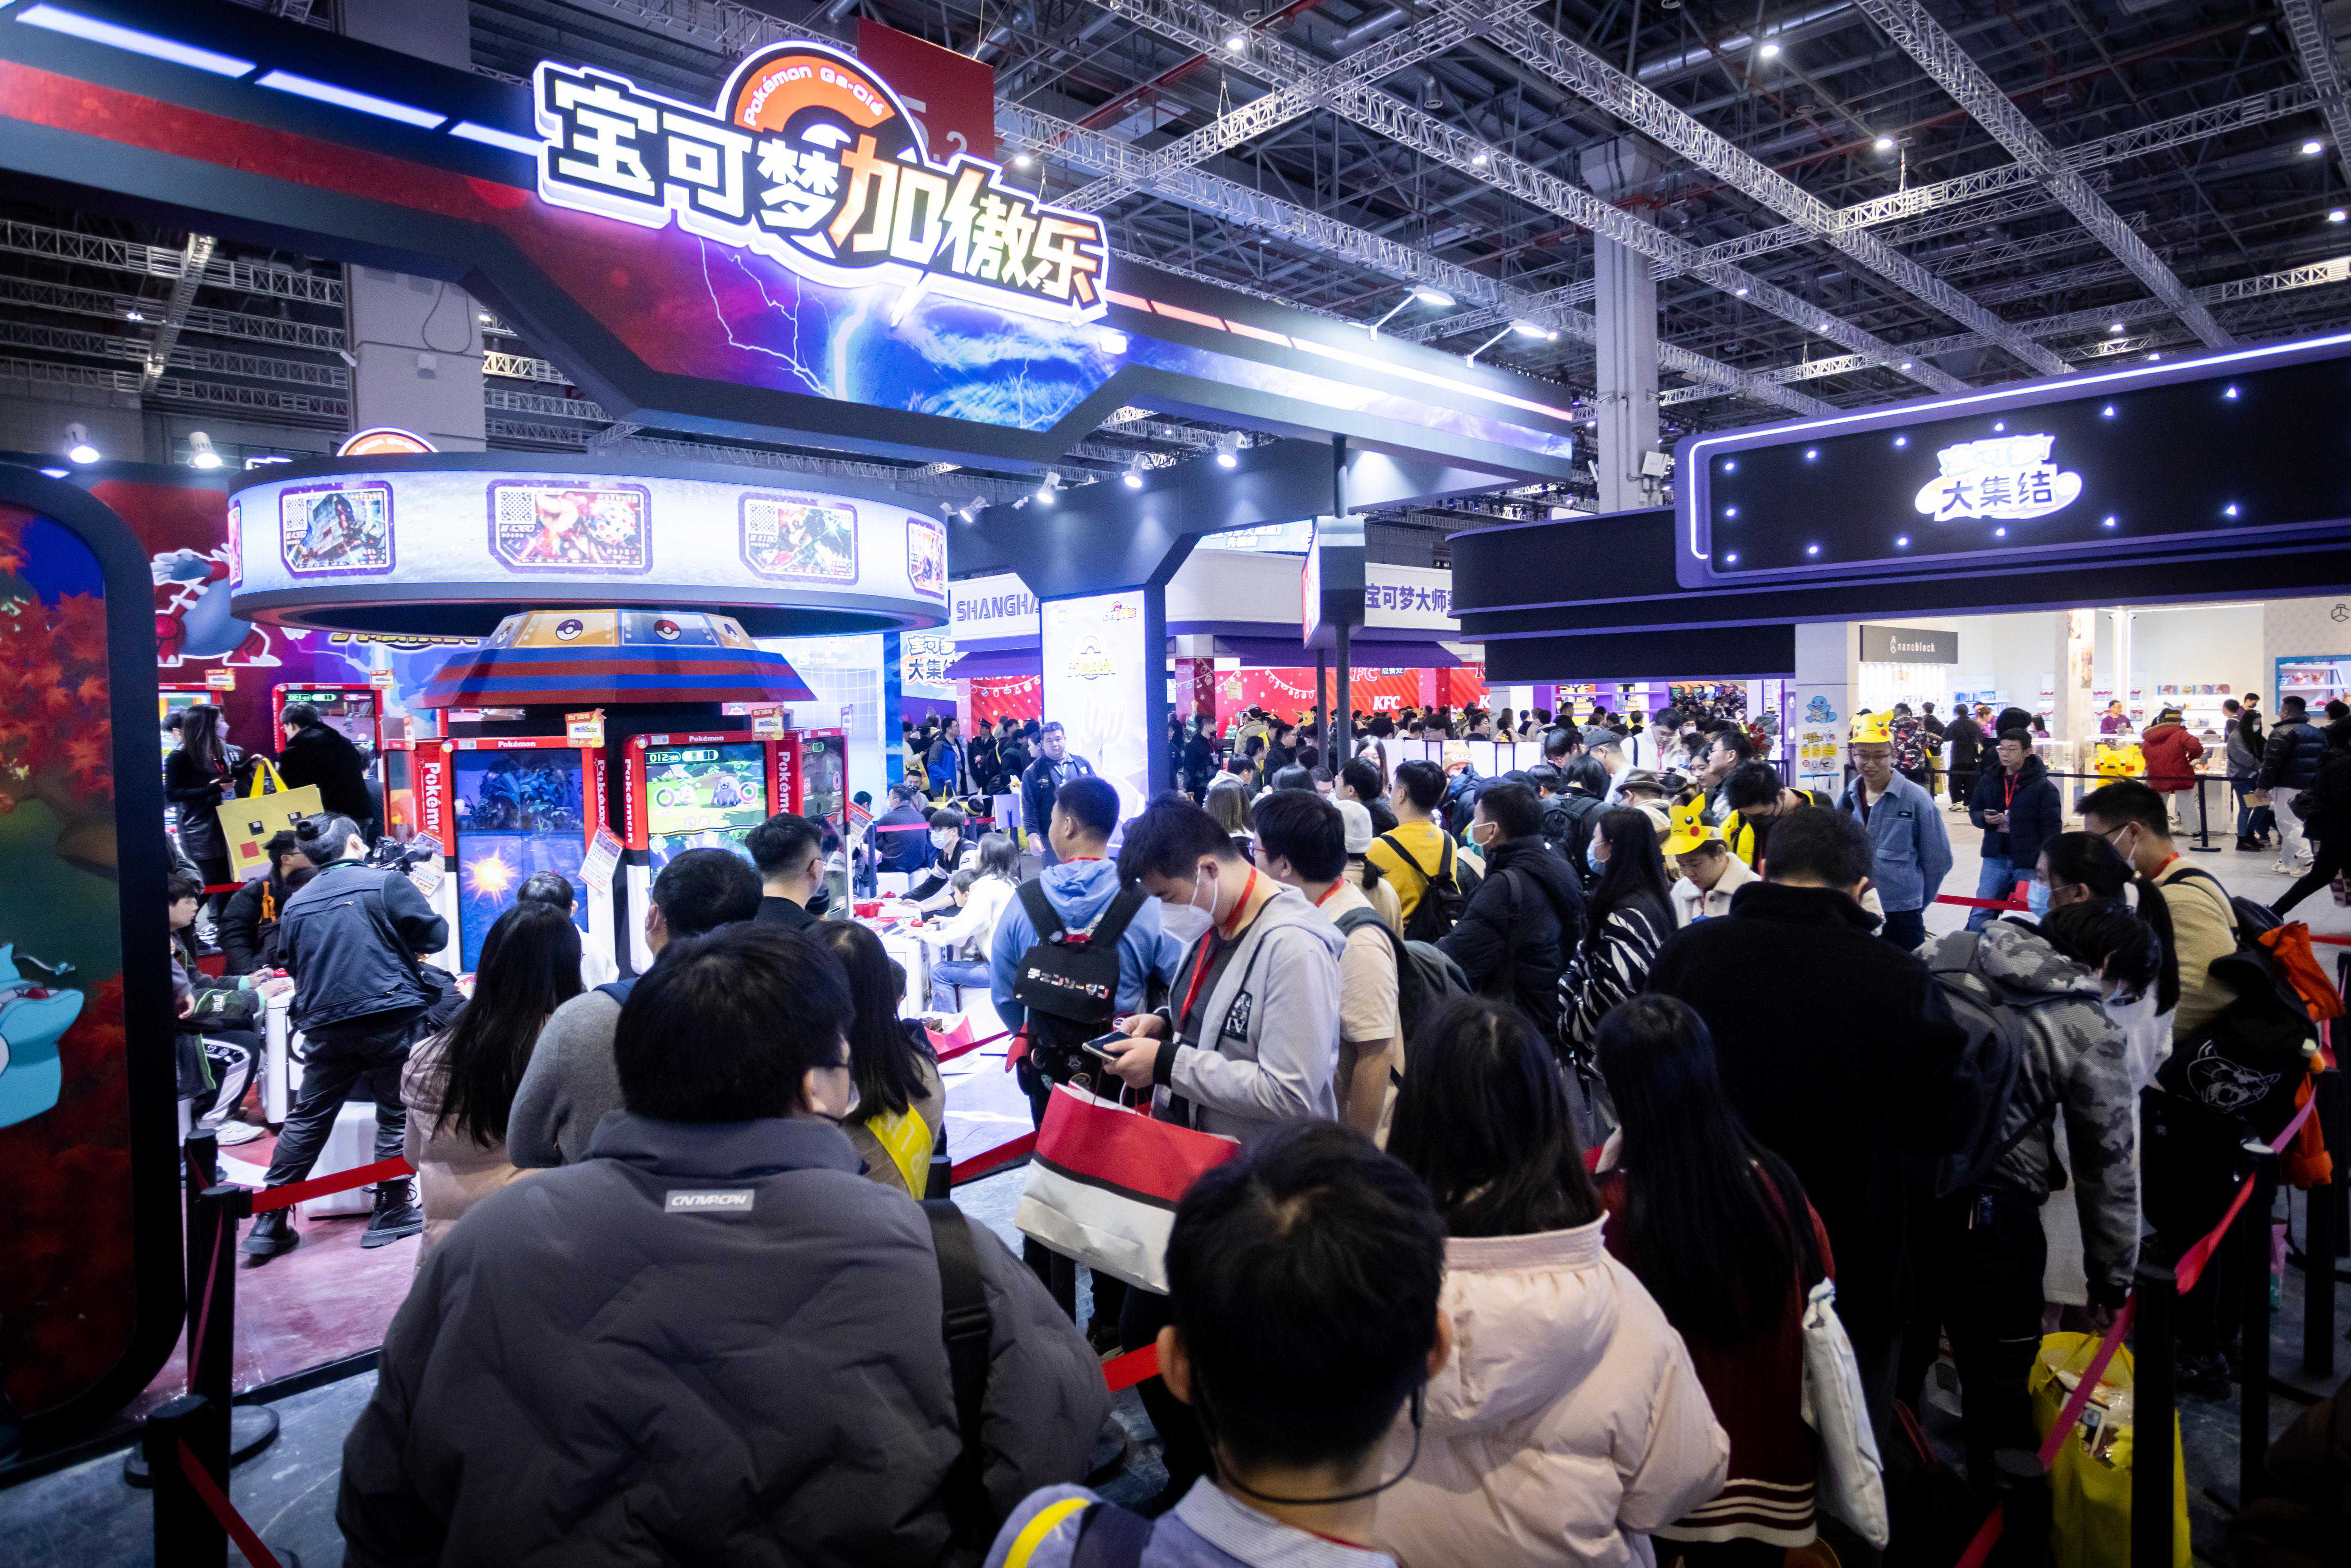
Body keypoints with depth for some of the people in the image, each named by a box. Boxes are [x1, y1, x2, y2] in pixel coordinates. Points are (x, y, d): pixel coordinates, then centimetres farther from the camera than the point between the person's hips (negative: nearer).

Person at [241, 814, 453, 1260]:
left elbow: (291, 966, 17)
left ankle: (270, 1224, 16)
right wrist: (400, 943, 17)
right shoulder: (387, 883, -7)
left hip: (326, 1026, 5)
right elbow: (436, 935, -3)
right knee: (397, 1114, 6)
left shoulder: (295, 904, 9)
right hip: (392, 1019, -5)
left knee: (307, 1119, 14)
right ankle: (390, 1214, 11)